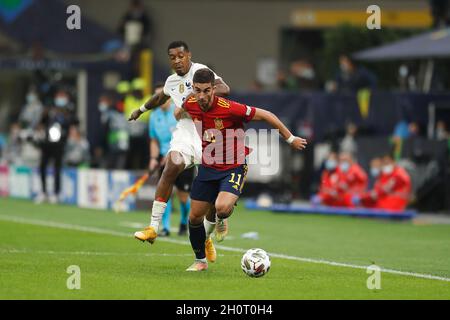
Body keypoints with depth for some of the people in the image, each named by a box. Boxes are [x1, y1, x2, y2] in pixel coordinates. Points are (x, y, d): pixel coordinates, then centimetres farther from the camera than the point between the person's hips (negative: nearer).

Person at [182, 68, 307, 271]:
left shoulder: (230, 109, -26)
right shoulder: (190, 106, -10)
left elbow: (266, 115, -15)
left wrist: (290, 139, -6)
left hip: (233, 168, -5)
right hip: (207, 167, 5)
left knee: (222, 208, -28)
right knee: (195, 216, 4)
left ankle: (221, 220, 12)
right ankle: (200, 260, 26)